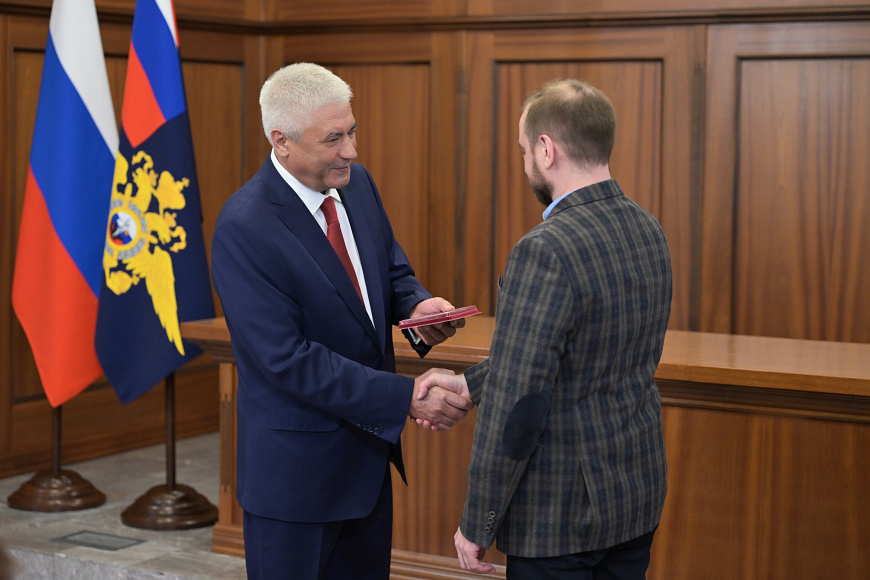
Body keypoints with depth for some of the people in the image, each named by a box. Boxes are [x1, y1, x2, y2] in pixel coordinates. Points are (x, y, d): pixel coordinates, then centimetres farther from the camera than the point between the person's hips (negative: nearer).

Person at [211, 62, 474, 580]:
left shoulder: (358, 185, 1)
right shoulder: (243, 227, -22)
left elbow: (394, 272, 15)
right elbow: (286, 359, -25)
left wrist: (417, 305, -10)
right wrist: (405, 397, -26)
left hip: (369, 449, 7)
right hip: (296, 467, -7)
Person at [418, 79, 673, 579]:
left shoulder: (545, 251, -23)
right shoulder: (648, 231, 3)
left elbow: (516, 405, -22)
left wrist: (477, 523, -12)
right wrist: (469, 383, 14)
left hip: (561, 513, -8)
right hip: (638, 496, 8)